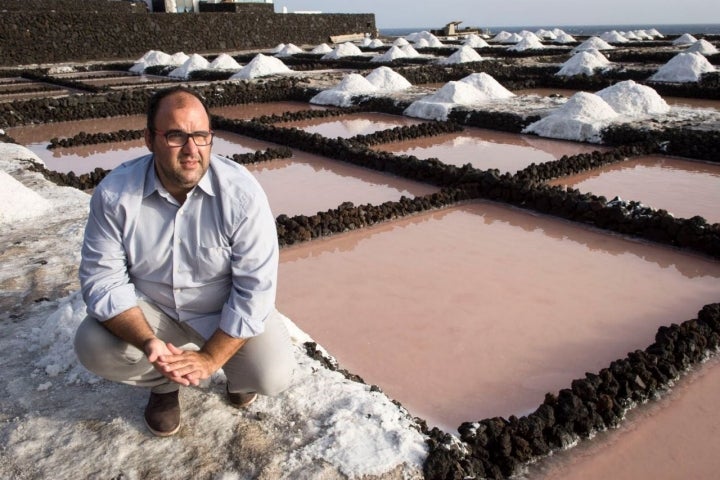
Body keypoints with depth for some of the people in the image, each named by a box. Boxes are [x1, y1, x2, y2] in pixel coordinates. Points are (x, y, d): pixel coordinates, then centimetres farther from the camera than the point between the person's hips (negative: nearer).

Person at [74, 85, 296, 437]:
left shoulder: (241, 193, -25)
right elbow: (103, 279, -15)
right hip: (150, 309, 2)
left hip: (227, 312, -2)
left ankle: (236, 374, 17)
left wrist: (210, 358, -24)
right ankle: (166, 382, 10)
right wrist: (149, 343, -31)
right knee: (93, 347, -22)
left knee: (273, 376, -22)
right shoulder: (115, 193, -19)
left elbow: (256, 287, -23)